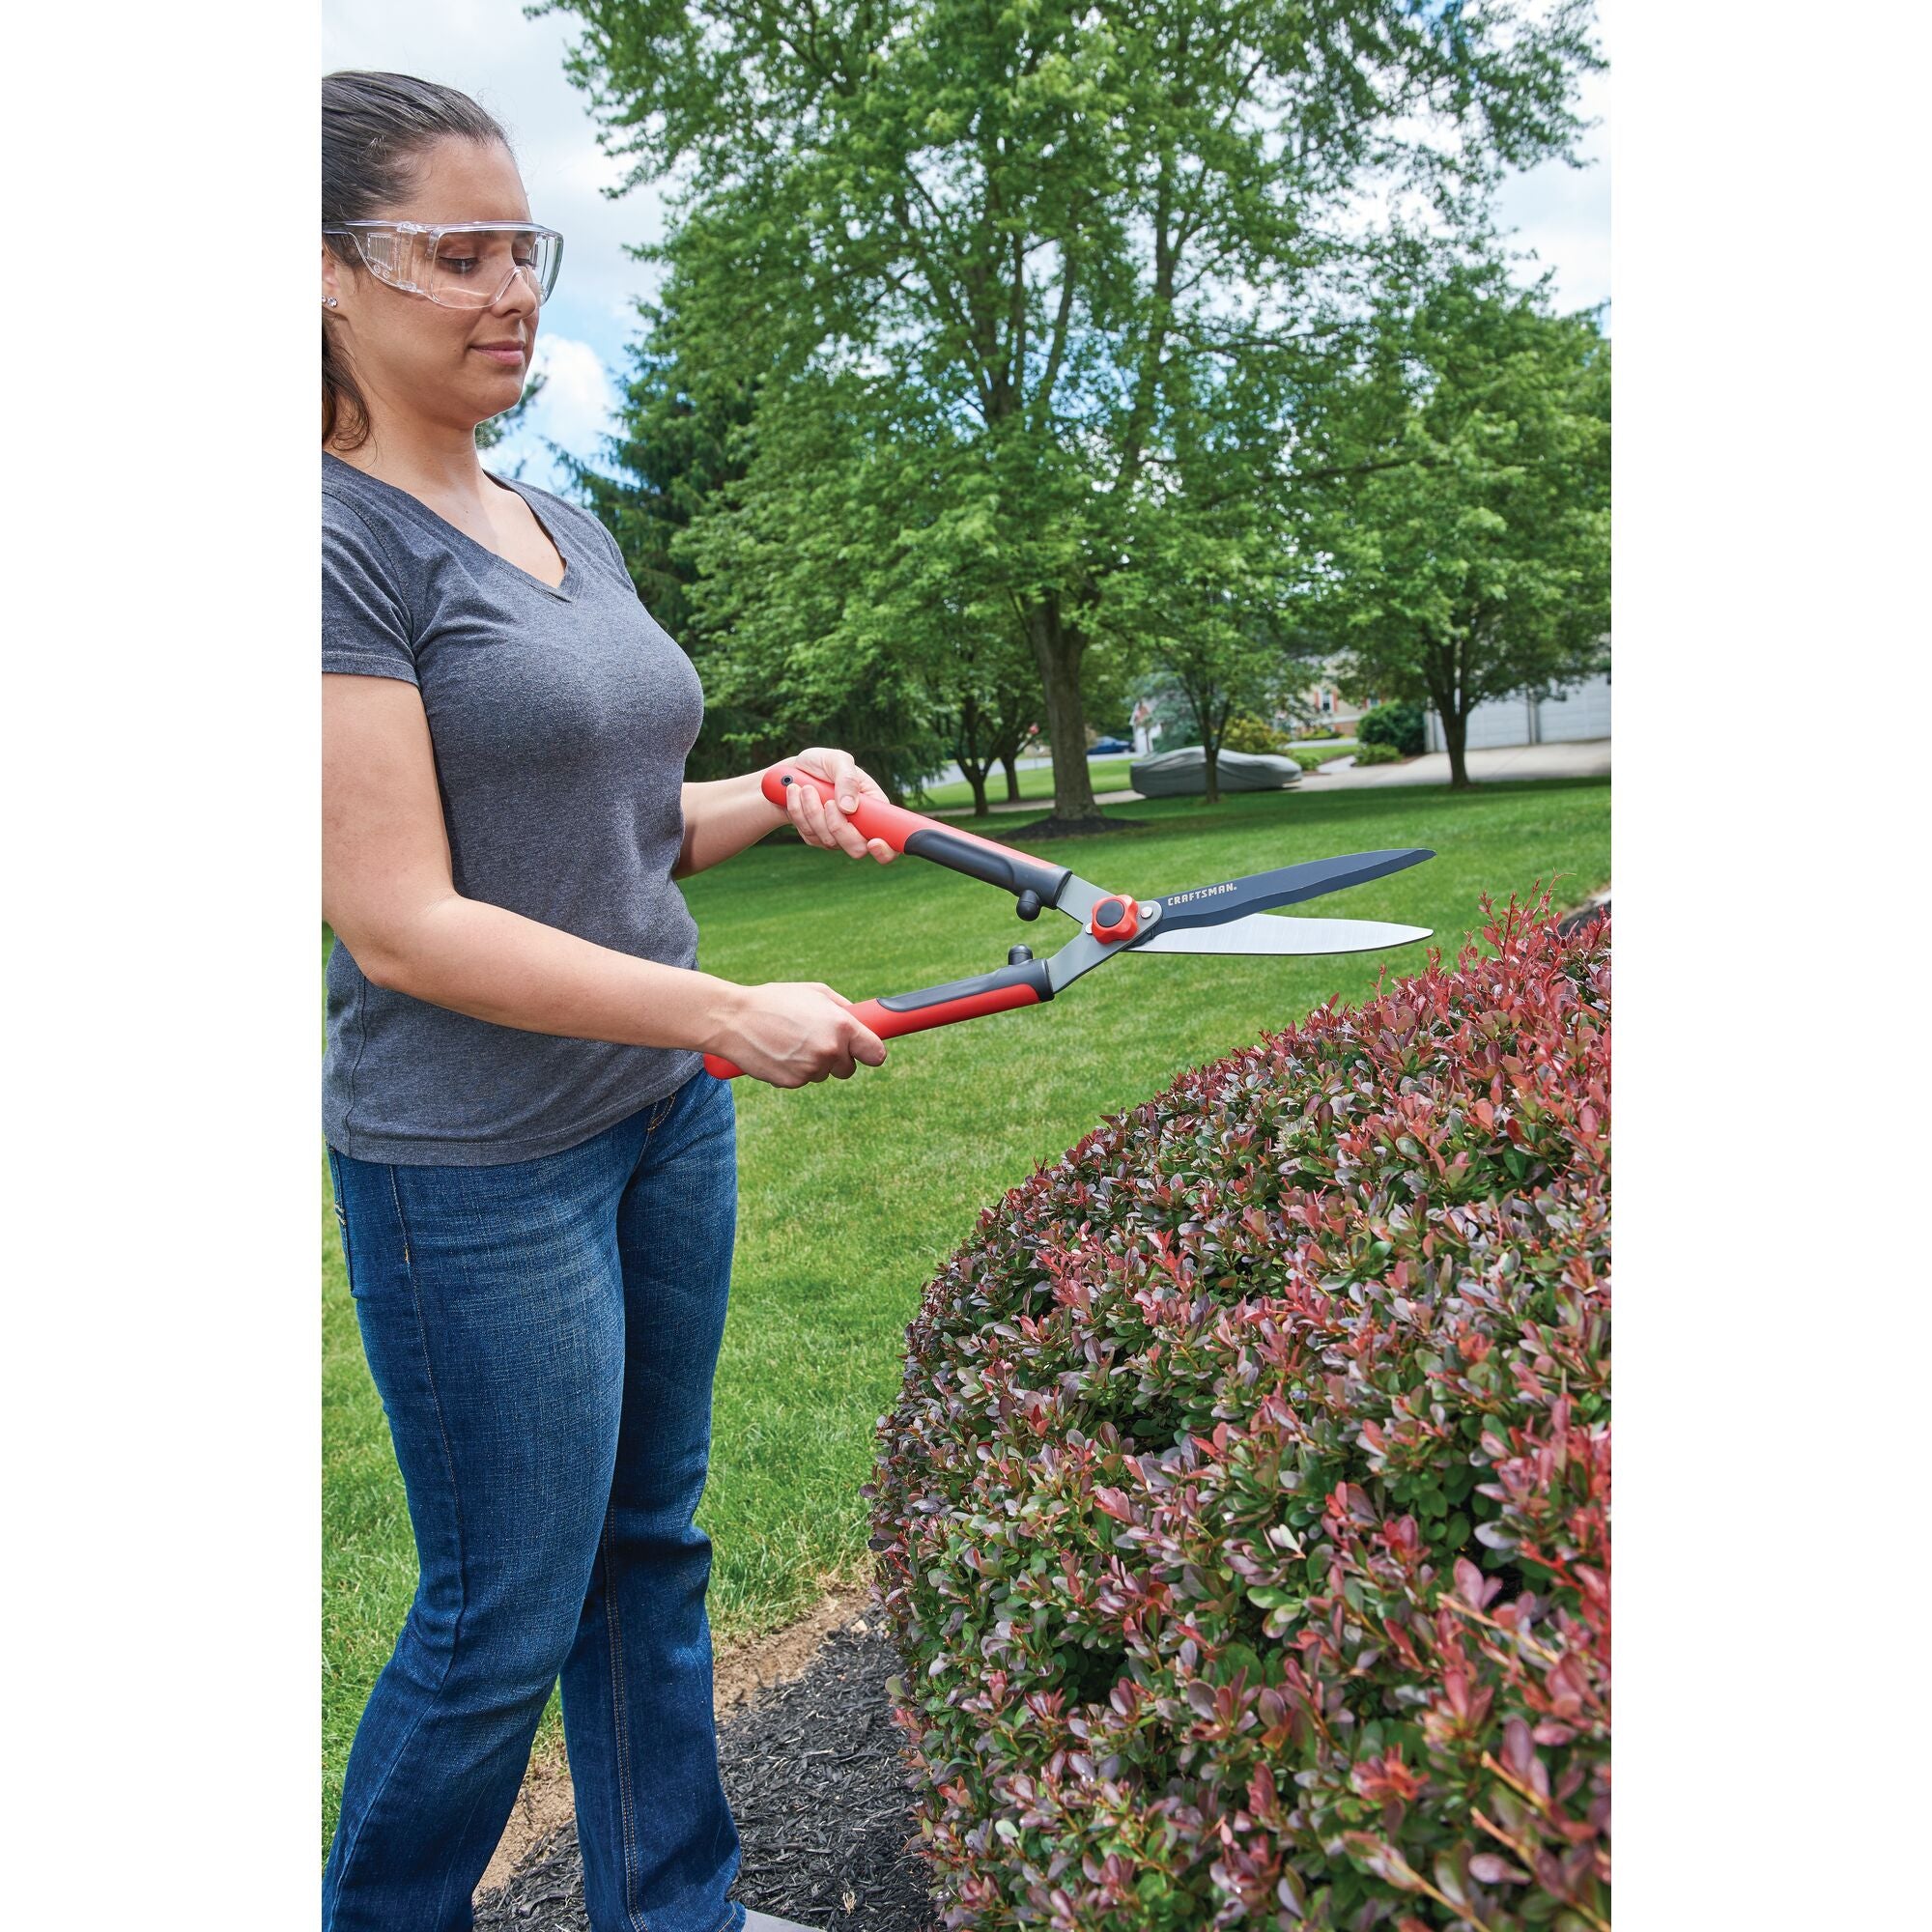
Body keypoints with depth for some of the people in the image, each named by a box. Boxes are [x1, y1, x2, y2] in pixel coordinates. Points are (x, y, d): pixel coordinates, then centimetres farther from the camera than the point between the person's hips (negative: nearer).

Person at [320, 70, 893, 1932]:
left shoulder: (567, 525, 11)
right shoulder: (344, 540, -15)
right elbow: (404, 924, -20)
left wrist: (781, 794, 1)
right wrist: (734, 1013, -21)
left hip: (667, 1117, 8)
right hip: (472, 1163, -8)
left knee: (651, 1549, 19)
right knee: (503, 1620, 8)